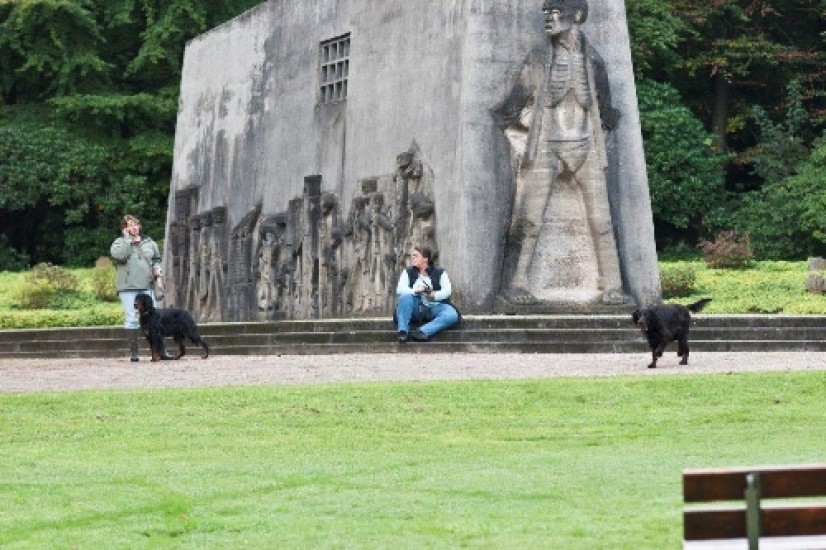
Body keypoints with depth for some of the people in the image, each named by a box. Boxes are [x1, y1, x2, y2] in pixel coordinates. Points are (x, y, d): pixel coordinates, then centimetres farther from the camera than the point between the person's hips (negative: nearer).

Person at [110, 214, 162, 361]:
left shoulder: (148, 242, 15)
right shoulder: (120, 242, 3)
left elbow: (156, 258, 26)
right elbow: (119, 255, -18)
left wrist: (157, 267, 6)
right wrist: (128, 239, -10)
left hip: (146, 286, 3)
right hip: (128, 288, -3)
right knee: (131, 319, -4)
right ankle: (133, 352, 1)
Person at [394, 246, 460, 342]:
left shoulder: (440, 273, 6)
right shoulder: (408, 272, 9)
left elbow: (447, 291, -5)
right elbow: (400, 290, -5)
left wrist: (434, 295, -23)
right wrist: (416, 290, -20)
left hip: (435, 307, -1)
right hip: (417, 308, 1)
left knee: (452, 315, -31)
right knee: (405, 297, -30)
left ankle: (423, 331, -45)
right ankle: (402, 331, -33)